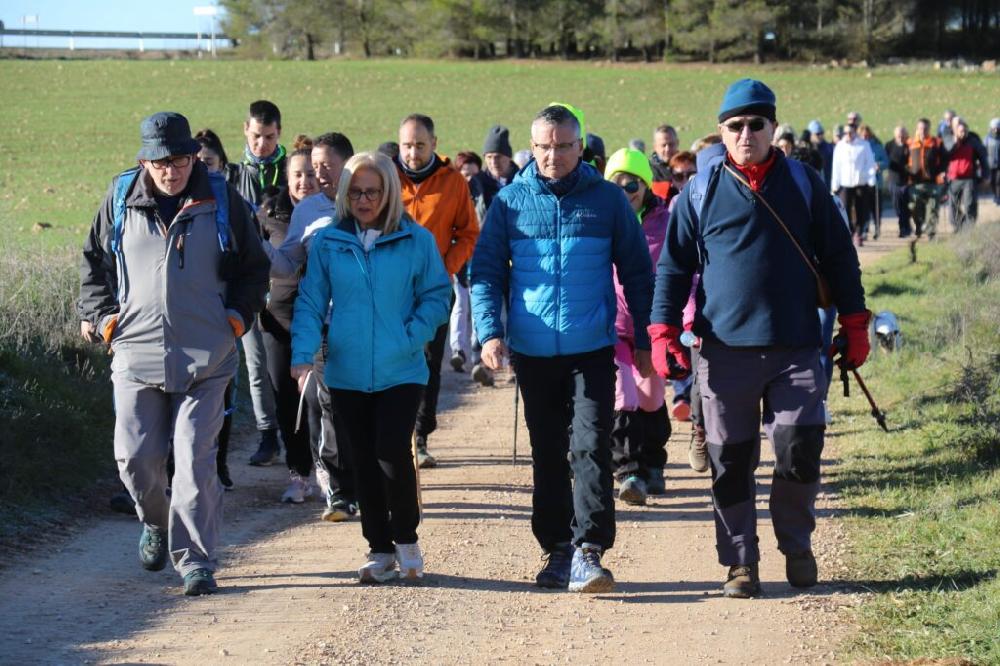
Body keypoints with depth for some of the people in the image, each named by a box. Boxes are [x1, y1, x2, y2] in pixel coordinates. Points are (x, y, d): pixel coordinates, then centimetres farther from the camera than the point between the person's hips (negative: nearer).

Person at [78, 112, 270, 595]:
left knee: (195, 460, -7)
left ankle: (195, 559, 0)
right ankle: (156, 523, 33)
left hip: (205, 358, -2)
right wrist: (101, 315, 8)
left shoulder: (222, 201, 1)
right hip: (136, 353, 2)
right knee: (135, 457, 3)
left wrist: (237, 317, 3)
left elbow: (254, 268, 13)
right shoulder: (120, 201, 4)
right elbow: (94, 260, 18)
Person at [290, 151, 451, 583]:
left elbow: (437, 296, 4)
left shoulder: (416, 241, -2)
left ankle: (405, 537, 11)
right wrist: (303, 354, -12)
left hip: (401, 371, -2)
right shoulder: (328, 241, 1)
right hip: (346, 373, 2)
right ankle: (380, 550, 20)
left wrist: (411, 337, -10)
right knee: (364, 462, 8)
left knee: (392, 453, -12)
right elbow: (310, 303, 1)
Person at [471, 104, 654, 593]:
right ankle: (557, 549, 20)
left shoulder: (607, 199, 1)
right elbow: (486, 273, 4)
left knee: (591, 448, -12)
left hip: (592, 350, -2)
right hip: (532, 351, 2)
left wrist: (644, 341, 5)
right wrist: (489, 331, -10)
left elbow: (637, 273, 7)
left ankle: (588, 551, -13)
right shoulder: (509, 202, 3)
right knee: (547, 455, 11)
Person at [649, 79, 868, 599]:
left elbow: (839, 258, 12)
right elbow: (673, 265, 8)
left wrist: (854, 326, 8)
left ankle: (797, 546, 19)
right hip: (725, 351, 0)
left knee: (800, 453, -3)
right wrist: (663, 332, -1)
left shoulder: (805, 185, 7)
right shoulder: (701, 192, 4)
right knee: (730, 462, 4)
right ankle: (740, 561, 16)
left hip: (797, 349, 0)